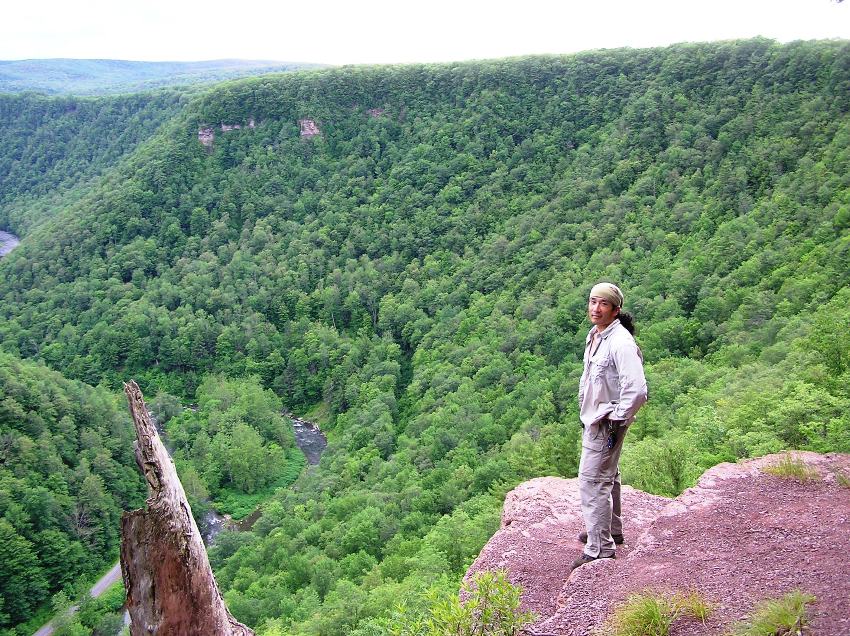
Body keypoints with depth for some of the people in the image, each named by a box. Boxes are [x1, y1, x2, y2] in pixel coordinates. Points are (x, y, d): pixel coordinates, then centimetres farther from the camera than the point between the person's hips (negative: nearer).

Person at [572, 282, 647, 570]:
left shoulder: (621, 343, -24)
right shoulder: (594, 335, 6)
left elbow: (636, 390, -29)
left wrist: (615, 422, -20)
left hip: (606, 423, -10)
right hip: (592, 418, 10)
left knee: (592, 482, -7)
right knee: (607, 476, 24)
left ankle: (600, 549, 3)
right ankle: (611, 530, 41)